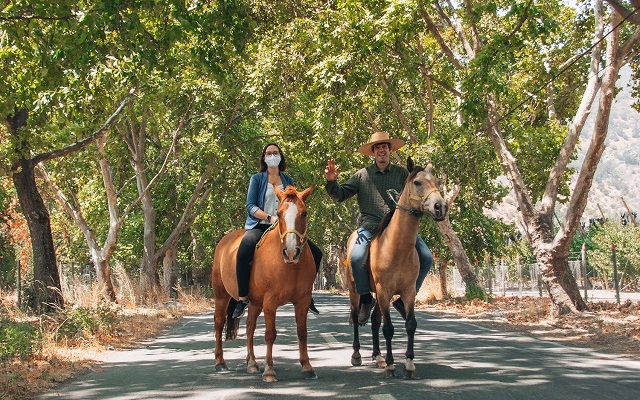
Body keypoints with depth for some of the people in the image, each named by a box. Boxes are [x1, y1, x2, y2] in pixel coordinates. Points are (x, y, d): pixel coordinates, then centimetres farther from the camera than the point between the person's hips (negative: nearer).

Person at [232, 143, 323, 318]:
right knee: (244, 253, -35)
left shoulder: (288, 181, 16)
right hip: (259, 226, -4)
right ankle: (243, 298, -21)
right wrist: (270, 217, -19)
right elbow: (250, 206, -3)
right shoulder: (257, 178, 6)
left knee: (316, 253, -7)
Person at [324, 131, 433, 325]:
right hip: (370, 227, -2)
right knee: (356, 257, -30)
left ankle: (405, 299, 6)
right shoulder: (362, 175, 10)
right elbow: (340, 195, 8)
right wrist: (331, 181, -12)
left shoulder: (402, 173, 11)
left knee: (426, 258, -12)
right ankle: (365, 299, -7)